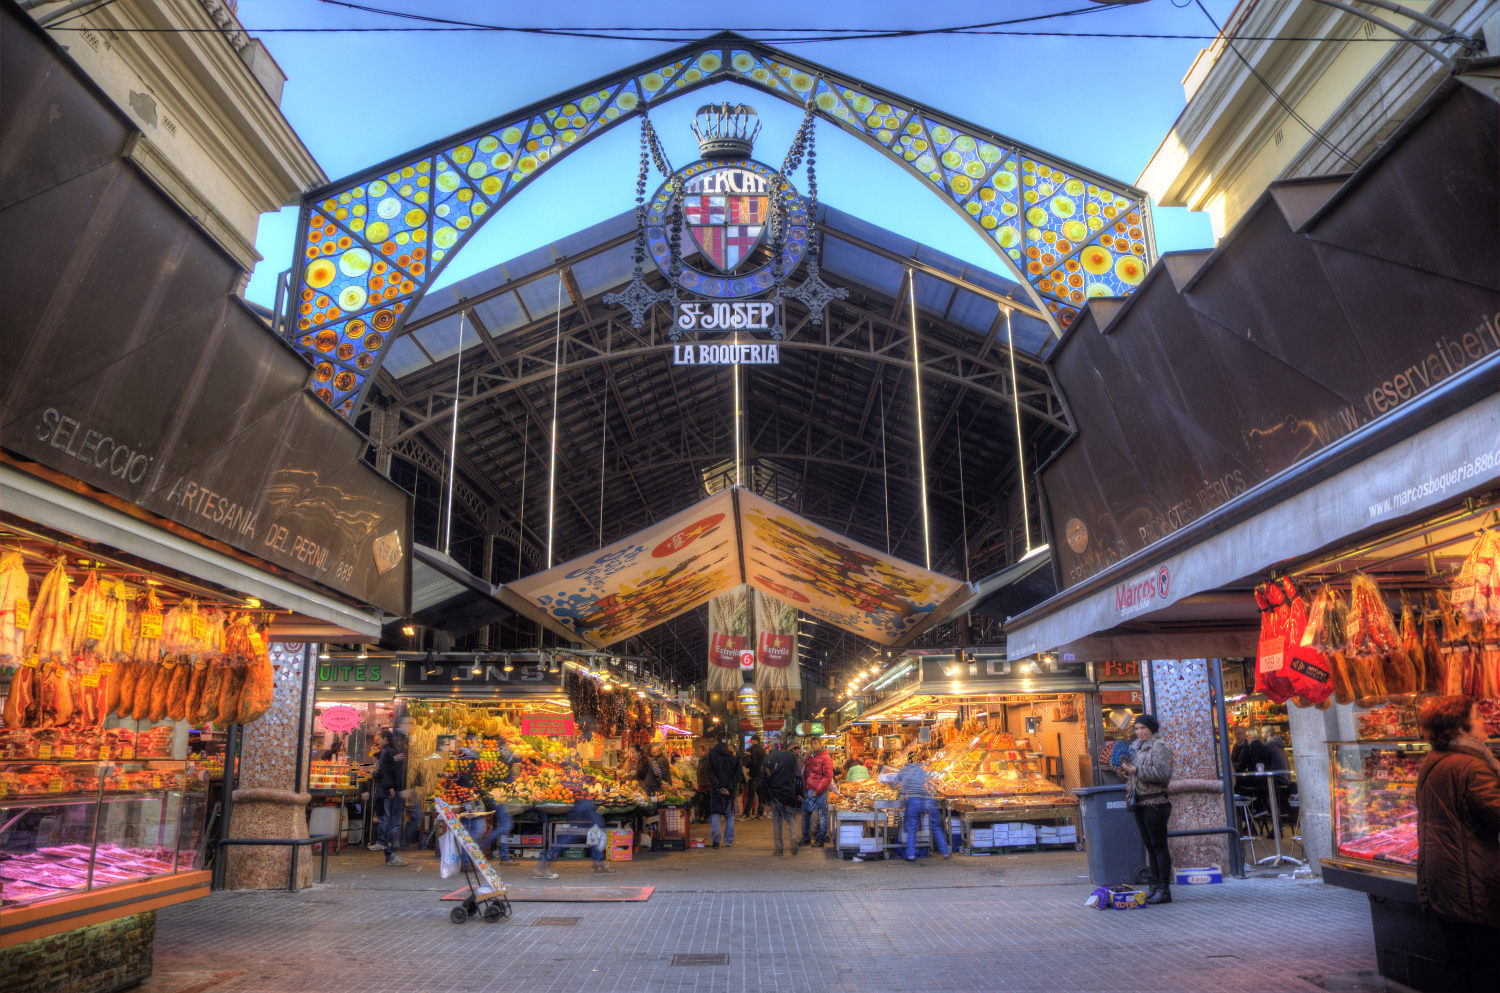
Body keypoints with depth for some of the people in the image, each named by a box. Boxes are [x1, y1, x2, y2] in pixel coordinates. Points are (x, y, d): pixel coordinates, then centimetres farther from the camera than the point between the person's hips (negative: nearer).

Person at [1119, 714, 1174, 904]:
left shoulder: (1159, 746, -9)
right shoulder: (1138, 748, 16)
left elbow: (1163, 773, -20)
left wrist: (1137, 770, -20)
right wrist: (1126, 769, 9)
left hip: (1155, 802, -8)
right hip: (1140, 803, 8)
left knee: (1159, 846, -5)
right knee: (1150, 846, 12)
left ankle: (1165, 890, 0)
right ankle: (1155, 887, 18)